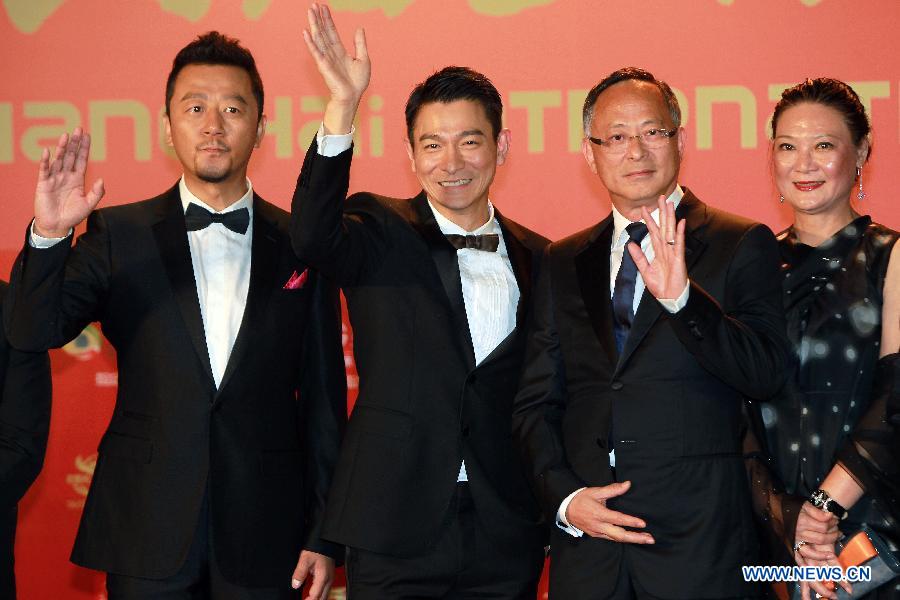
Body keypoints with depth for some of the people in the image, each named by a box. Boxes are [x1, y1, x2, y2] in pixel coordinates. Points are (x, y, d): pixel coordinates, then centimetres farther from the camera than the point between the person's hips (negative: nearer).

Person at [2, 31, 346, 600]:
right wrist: (48, 235, -25)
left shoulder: (300, 245, 3)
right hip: (147, 532, 0)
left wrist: (325, 536, 3)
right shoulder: (118, 234, 3)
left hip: (264, 533, 0)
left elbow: (324, 398, 5)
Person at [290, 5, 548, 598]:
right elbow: (313, 235, -22)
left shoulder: (536, 257, 9)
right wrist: (343, 105, -30)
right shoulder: (381, 233, 1)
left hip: (506, 536, 3)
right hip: (397, 527, -3)